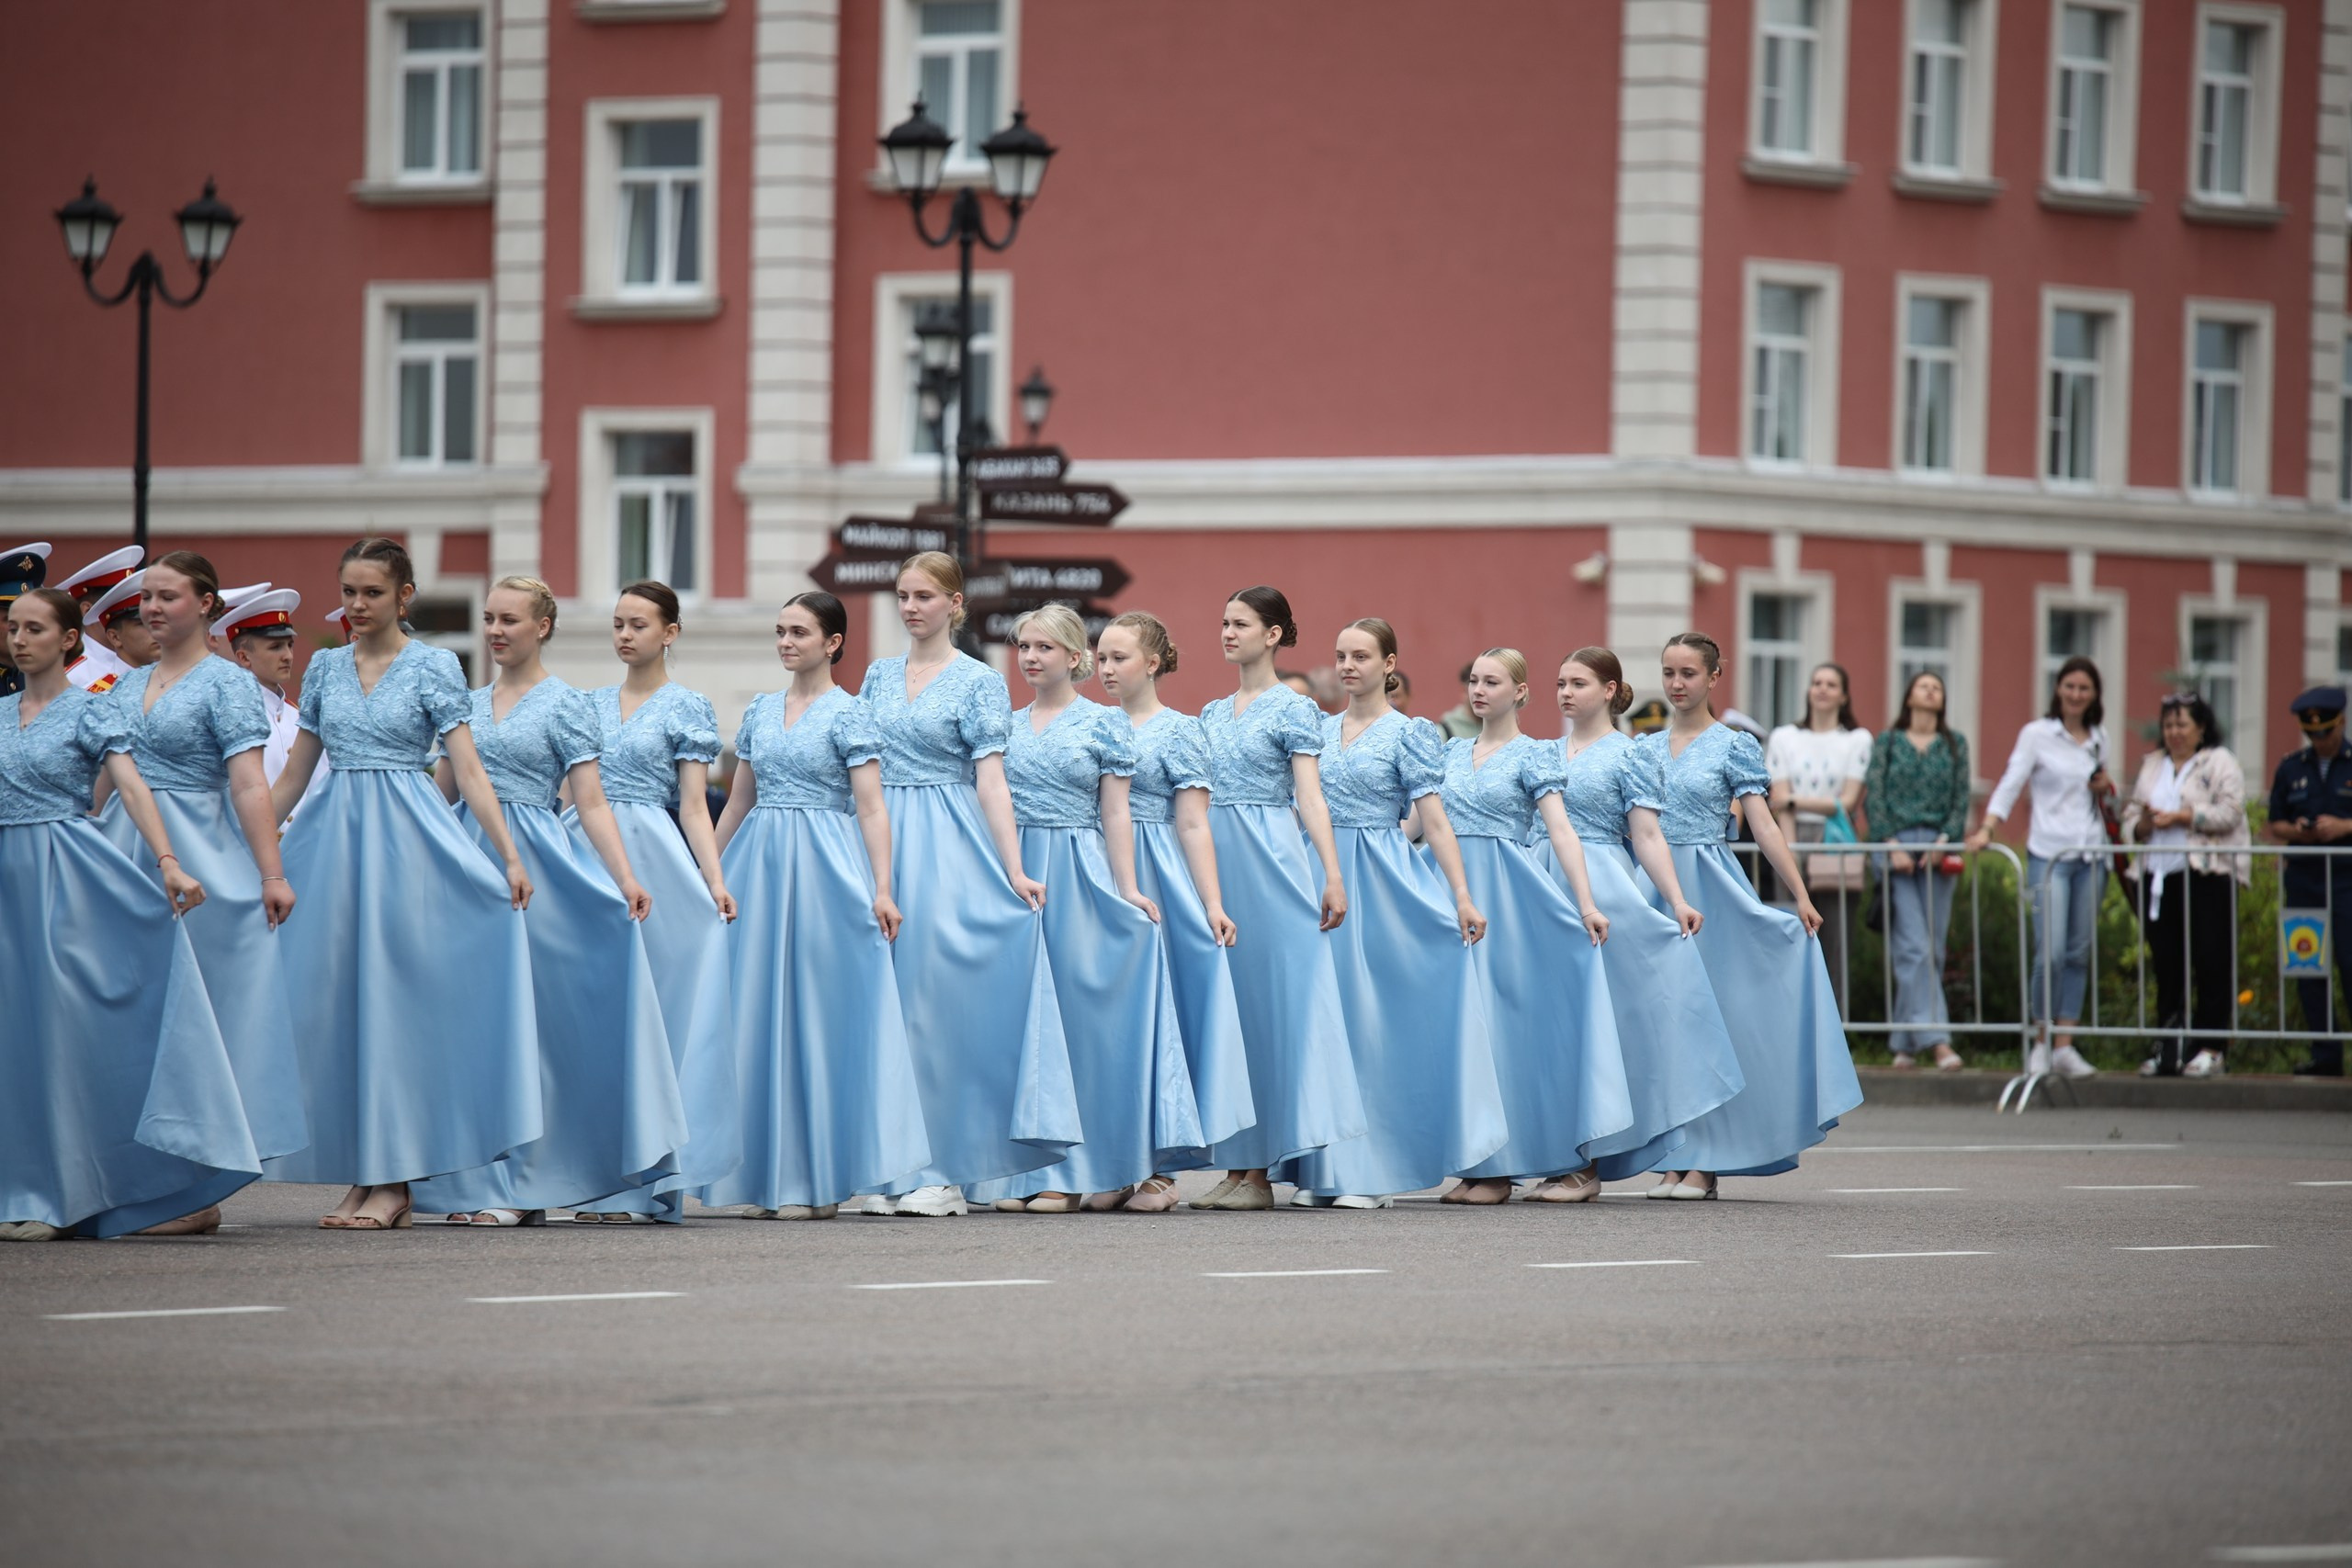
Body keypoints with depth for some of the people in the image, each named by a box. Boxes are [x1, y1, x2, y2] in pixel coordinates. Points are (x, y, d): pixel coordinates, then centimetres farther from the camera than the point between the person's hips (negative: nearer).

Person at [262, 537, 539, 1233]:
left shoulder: (433, 667, -1)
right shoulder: (325, 668, 12)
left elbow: (468, 769, -7)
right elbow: (293, 775, 17)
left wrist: (510, 856, -15)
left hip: (407, 837, -5)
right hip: (334, 837, 5)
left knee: (394, 995, -5)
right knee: (336, 1000, 1)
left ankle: (395, 1182, -2)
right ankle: (361, 1176, 7)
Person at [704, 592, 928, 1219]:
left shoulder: (850, 715, -3)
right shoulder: (760, 711, 13)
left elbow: (871, 808, -9)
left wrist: (881, 889, -17)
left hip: (824, 870, -6)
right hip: (759, 864, 6)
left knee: (820, 1013, -4)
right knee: (759, 1015, 3)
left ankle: (818, 1183, -1)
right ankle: (771, 1178, 9)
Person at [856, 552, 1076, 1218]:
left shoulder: (979, 682, -2)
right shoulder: (879, 675, 13)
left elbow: (991, 783, -7)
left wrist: (1014, 871, -15)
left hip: (947, 850, -5)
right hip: (882, 845, 5)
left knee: (939, 998, -7)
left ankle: (944, 1172, -3)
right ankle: (894, 1169, 7)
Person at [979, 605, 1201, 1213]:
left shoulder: (1105, 724, 2)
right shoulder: (1005, 725, 13)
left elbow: (1116, 813, -1)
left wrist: (1128, 889, -9)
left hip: (1078, 878, -4)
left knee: (1076, 1010, -4)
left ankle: (1070, 1174, -1)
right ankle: (1029, 1170, 5)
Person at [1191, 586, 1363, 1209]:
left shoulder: (1293, 710, -2)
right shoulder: (1212, 714, 17)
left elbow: (1309, 795, -10)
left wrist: (1333, 876, -19)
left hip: (1270, 857, -7)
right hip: (1215, 855, 7)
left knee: (1273, 995, -8)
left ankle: (1260, 1173, -9)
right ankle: (1236, 1167, 7)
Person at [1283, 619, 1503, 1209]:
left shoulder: (1407, 734, -2)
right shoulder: (1320, 731, 13)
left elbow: (1433, 819, -7)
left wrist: (1462, 895, -15)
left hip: (1379, 883, -5)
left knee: (1374, 1016, -5)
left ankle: (1373, 1172, -1)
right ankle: (1325, 1170, 5)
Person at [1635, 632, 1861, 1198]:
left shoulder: (1734, 745, 0)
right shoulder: (1646, 748, 12)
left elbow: (1762, 824, -5)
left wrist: (1801, 896, -11)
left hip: (1708, 889, -4)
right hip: (1652, 887, 4)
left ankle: (1705, 1162, -1)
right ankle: (1672, 1157, 7)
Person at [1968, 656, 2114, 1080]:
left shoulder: (2099, 739, 13)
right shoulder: (2037, 735, 0)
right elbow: (2010, 784, -6)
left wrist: (2106, 789, 1)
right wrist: (1986, 828, -19)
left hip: (2091, 853, 4)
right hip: (2049, 853, -4)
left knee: (2079, 952, 3)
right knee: (2051, 953, -13)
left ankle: (2065, 1046, 7)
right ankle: (2041, 1044, -1)